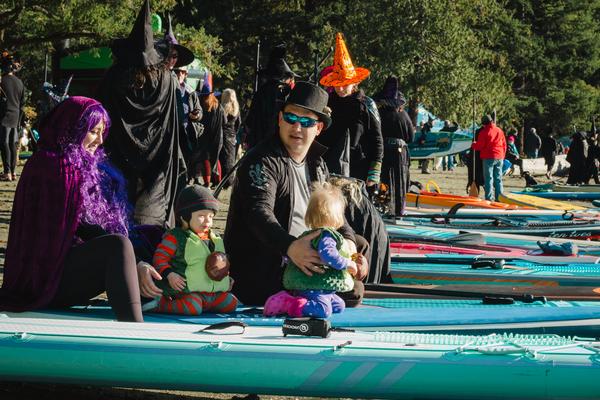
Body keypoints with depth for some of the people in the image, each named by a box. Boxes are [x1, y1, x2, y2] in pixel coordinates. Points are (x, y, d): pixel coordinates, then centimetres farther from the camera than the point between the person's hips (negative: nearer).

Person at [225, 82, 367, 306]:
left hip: (306, 257, 9)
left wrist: (347, 239, -8)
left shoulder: (316, 164, 14)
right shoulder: (262, 161, -13)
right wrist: (290, 246, -48)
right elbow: (259, 213, -29)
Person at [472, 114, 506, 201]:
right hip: (499, 158, 5)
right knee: (498, 179, 10)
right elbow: (504, 145, 13)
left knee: (488, 178, -2)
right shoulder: (499, 131, 10)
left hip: (488, 158, -5)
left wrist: (473, 145, 12)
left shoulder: (484, 132, -8)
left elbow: (479, 146, -9)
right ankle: (499, 197, 11)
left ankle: (489, 198, -5)